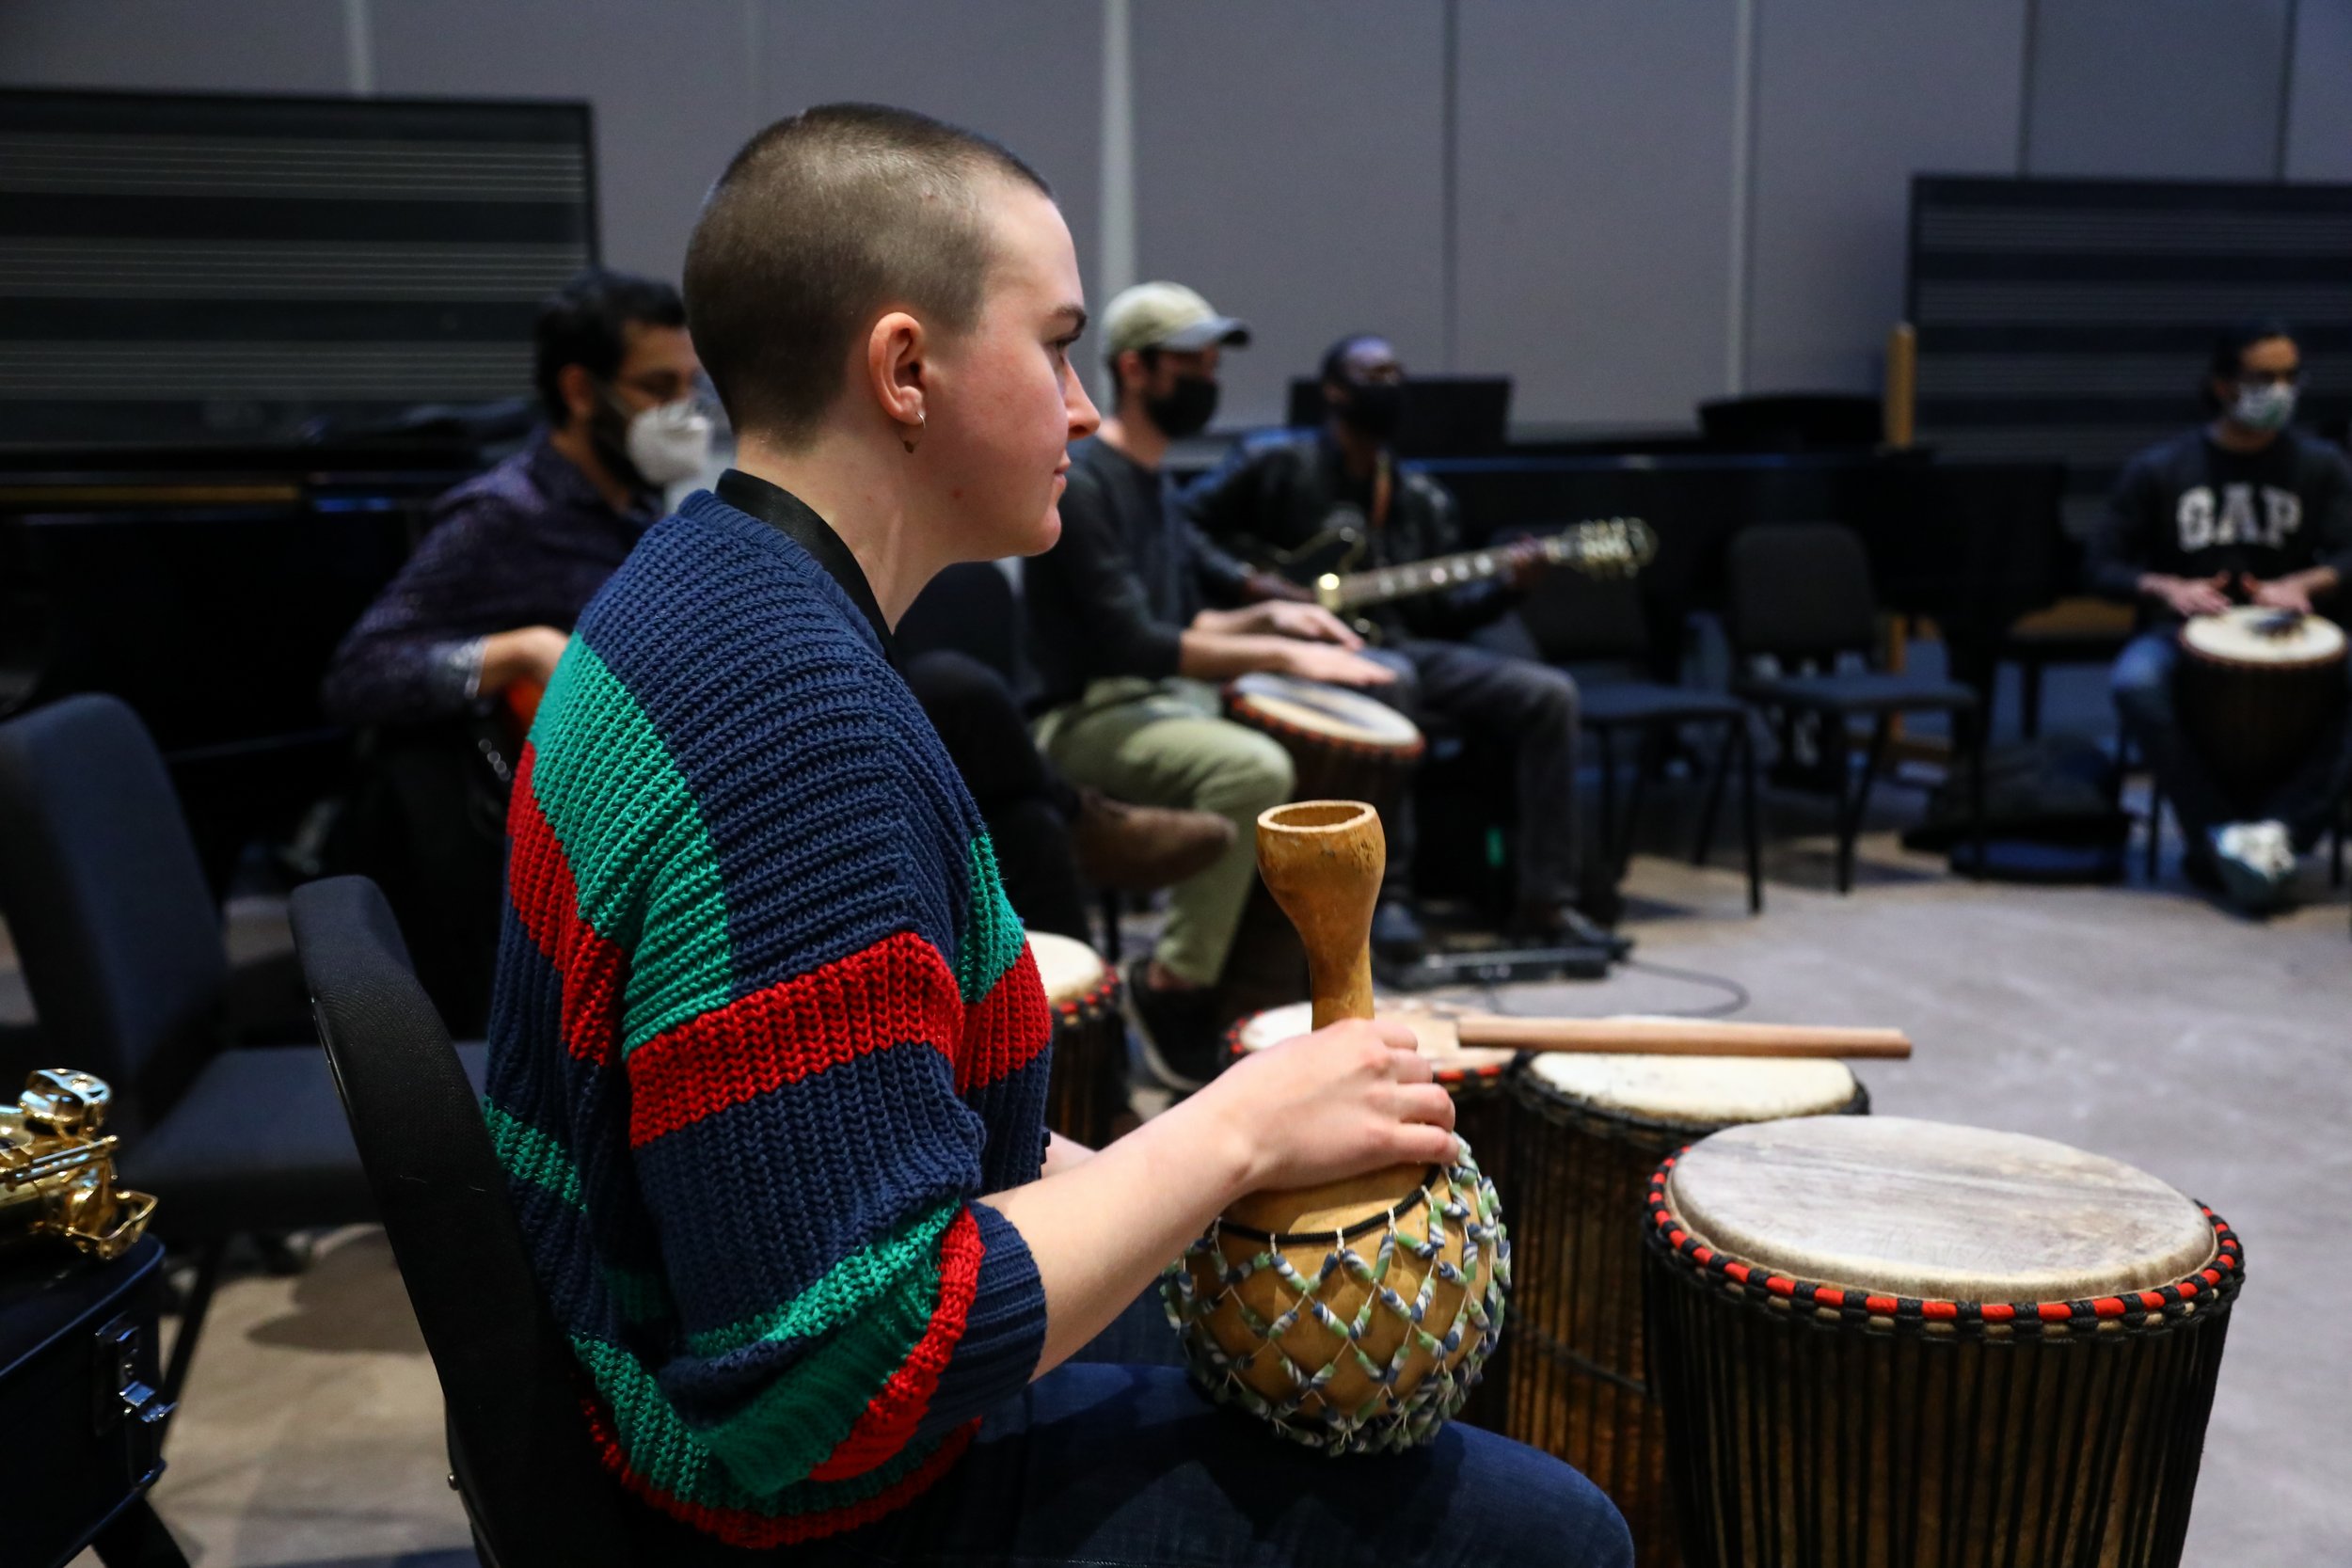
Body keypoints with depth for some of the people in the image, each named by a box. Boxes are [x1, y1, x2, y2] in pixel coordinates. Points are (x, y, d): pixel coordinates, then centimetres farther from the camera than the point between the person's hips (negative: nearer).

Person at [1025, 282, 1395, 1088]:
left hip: (1164, 701, 10)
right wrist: (1281, 655, -23)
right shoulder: (1079, 482, -14)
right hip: (1092, 718, -10)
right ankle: (1175, 984, -18)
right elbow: (1132, 642, -22)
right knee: (1255, 768, -32)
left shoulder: (1154, 485, 17)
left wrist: (1265, 615, -1)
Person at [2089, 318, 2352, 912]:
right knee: (2135, 683, -36)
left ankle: (2277, 829, -33)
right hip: (2185, 629, -1)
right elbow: (2103, 564, 2)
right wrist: (2167, 588, -18)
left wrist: (2301, 584, -23)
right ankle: (2220, 833, -32)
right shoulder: (2159, 469, 5)